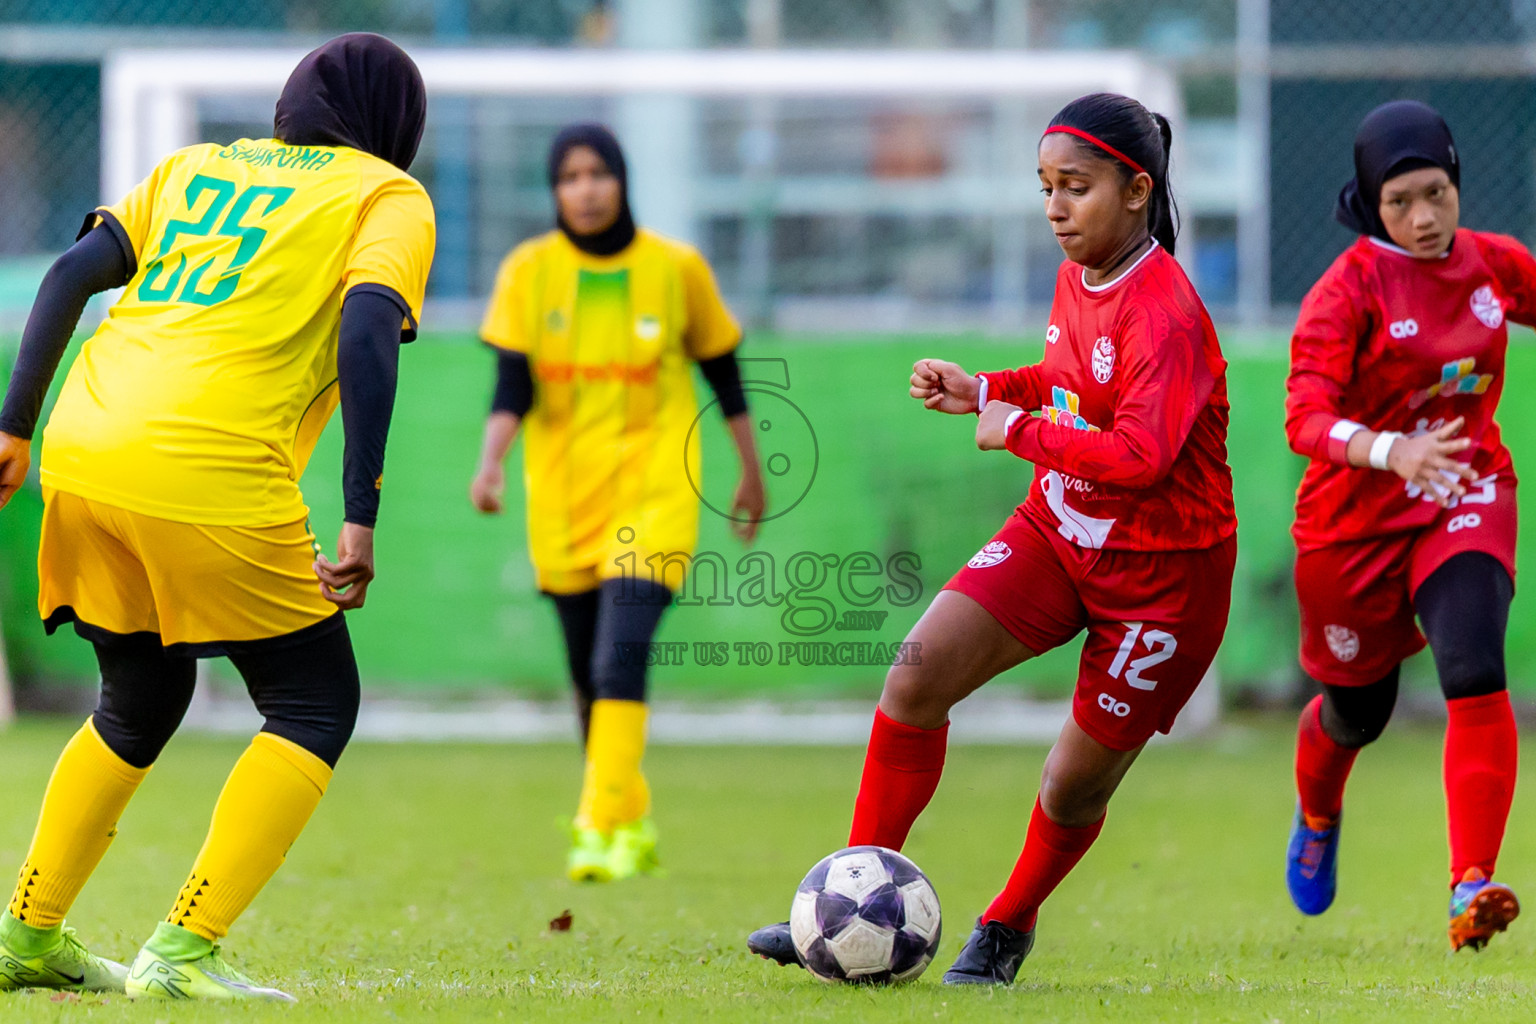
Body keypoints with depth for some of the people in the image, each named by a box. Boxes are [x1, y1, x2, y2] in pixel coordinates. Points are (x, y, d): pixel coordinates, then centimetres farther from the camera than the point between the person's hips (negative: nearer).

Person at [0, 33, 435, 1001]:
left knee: (142, 701, 26)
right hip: (212, 475, -6)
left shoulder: (195, 166, 26)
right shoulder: (388, 197, 10)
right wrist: (360, 518, -12)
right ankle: (183, 953, -4)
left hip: (79, 452, 6)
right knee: (317, 704, 8)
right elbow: (368, 329, -7)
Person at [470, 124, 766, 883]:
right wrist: (492, 464, -24)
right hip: (563, 499, 2)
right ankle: (632, 820, 28)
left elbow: (722, 371, 10)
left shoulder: (677, 269, -2)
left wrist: (751, 471, 15)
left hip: (653, 488, -2)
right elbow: (512, 385, -7)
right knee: (588, 671, 9)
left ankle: (605, 829, -21)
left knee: (621, 655, -19)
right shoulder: (529, 271, -1)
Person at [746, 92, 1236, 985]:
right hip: (1060, 528, 7)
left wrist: (1018, 431, -24)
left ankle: (1010, 925, 31)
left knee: (1078, 782, 1)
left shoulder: (1164, 316, -24)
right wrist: (984, 392, 8)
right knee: (917, 678, -10)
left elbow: (1139, 455, -35)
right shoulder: (1077, 277, 3)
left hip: (1162, 571, -7)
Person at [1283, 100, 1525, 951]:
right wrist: (1392, 451, -47)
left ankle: (1472, 887, -26)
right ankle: (1317, 816, 53)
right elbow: (1306, 418, -28)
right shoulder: (1350, 289, -16)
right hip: (1355, 519, -2)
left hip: (1466, 501, 2)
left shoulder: (1497, 265, -2)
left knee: (1476, 676, -24)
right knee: (1359, 709, 17)